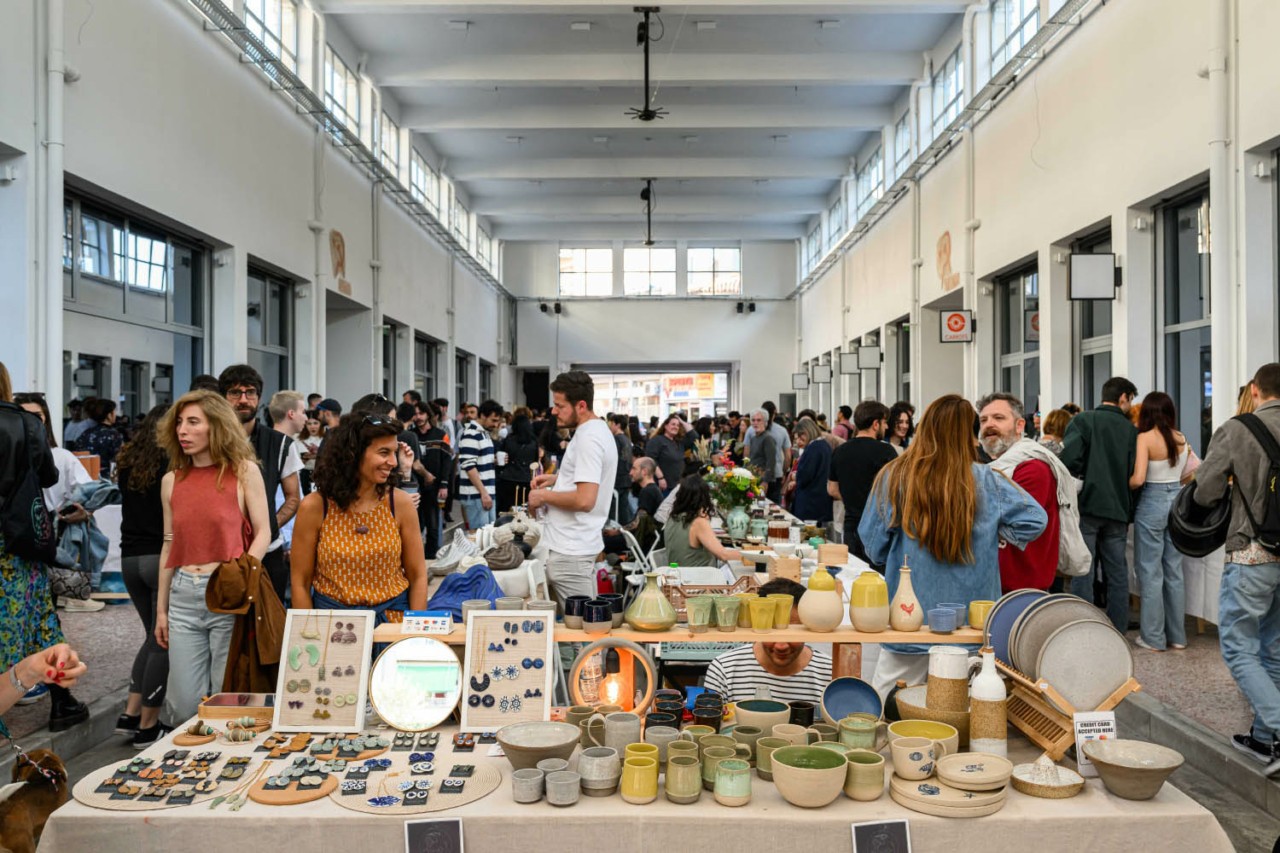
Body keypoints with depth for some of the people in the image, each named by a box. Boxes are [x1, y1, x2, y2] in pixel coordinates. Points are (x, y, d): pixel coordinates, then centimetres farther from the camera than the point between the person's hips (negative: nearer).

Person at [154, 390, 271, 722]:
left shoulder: (244, 470, 0)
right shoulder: (172, 480, 12)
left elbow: (263, 533, -2)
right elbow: (169, 545, 16)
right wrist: (161, 609, 15)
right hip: (184, 594, 4)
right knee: (184, 705, 5)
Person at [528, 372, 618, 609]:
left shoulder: (588, 439, -19)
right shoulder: (598, 430, 13)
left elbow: (584, 500, -27)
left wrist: (544, 496, -13)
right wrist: (557, 478, 16)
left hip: (570, 551, -11)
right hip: (574, 544, 11)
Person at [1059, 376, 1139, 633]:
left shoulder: (1083, 420, -4)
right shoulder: (1131, 430, 6)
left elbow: (1069, 460, -16)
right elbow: (1134, 474, 3)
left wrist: (1085, 476, 2)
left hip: (1087, 506, -3)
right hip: (1118, 509, 3)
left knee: (1082, 572, 1)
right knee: (1117, 573, 11)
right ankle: (1118, 632, 17)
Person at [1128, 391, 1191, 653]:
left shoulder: (1145, 437, -13)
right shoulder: (1181, 438, 3)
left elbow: (1138, 479, -20)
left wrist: (1122, 487, -1)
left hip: (1152, 503, -5)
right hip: (1177, 501, 6)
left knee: (1150, 572, 2)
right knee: (1174, 571, 12)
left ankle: (1153, 637, 6)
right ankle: (1177, 635, 19)